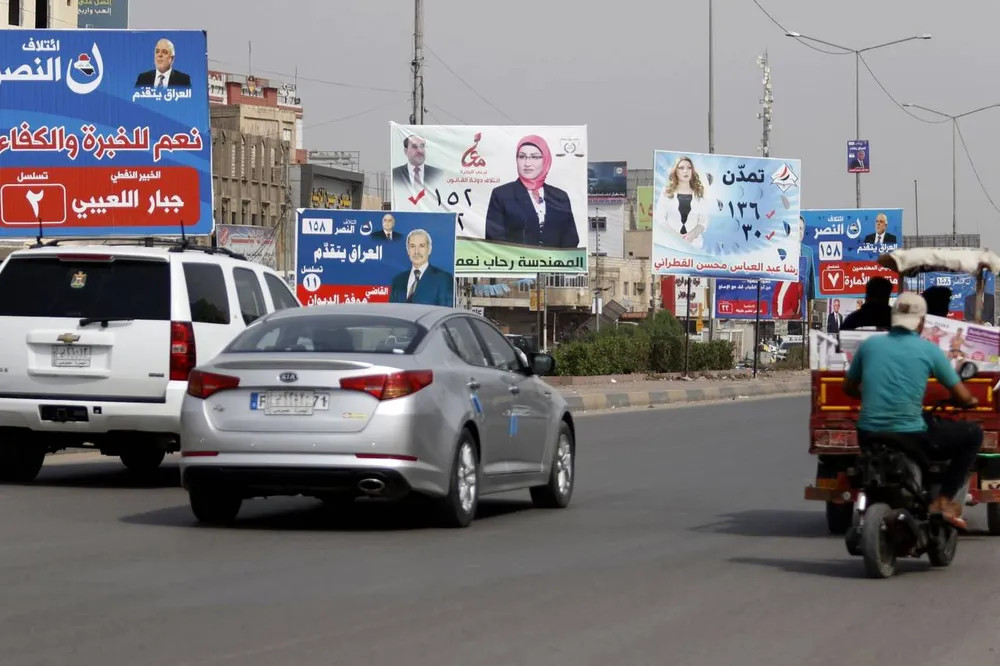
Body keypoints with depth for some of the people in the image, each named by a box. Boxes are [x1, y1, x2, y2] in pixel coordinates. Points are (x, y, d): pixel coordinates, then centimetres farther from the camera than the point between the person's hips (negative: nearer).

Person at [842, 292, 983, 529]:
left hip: (868, 437, 4)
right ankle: (944, 499, 7)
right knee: (973, 434, 15)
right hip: (911, 437, -4)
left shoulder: (869, 345, 4)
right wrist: (972, 401, 23)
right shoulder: (929, 350, -5)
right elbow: (964, 398, -1)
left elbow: (848, 388, 18)